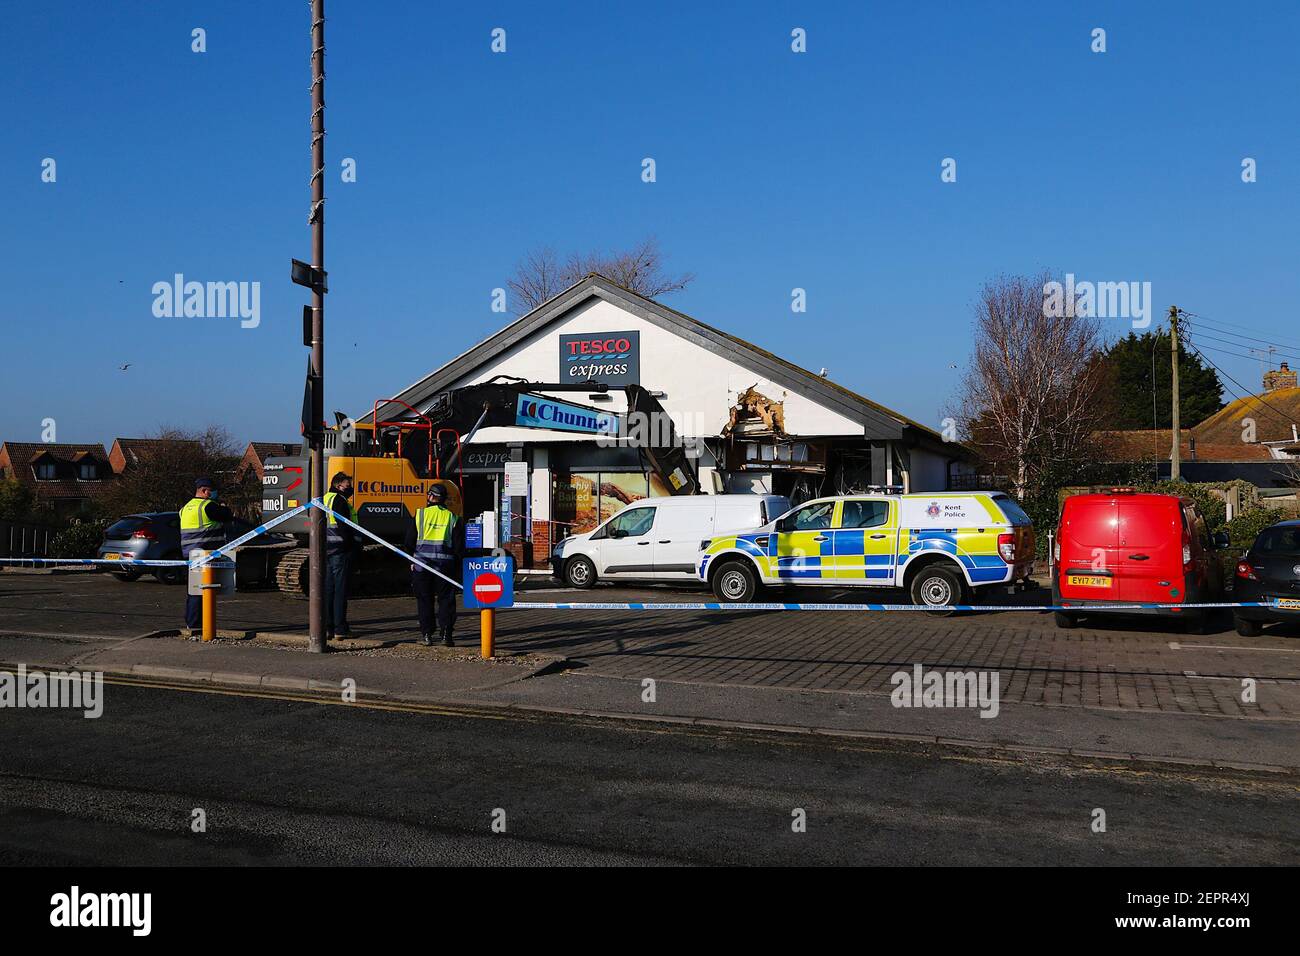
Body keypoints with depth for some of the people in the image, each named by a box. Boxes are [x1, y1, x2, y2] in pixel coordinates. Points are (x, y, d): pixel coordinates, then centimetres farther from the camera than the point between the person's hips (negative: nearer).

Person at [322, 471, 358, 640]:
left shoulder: (324, 500, 17)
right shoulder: (340, 501, -11)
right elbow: (344, 526, -18)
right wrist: (355, 545, -11)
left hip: (325, 549, 9)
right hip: (340, 550, -9)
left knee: (327, 588, 10)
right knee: (340, 589, -4)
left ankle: (326, 627, 11)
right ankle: (340, 628, -2)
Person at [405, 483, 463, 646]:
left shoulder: (420, 514, 2)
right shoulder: (452, 517, 5)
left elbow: (409, 540, 5)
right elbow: (459, 545, 4)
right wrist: (457, 568, 11)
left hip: (422, 561, 0)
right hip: (445, 562, 0)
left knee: (425, 600, 8)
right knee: (446, 599, 6)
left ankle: (426, 635, 8)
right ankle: (446, 634, 0)